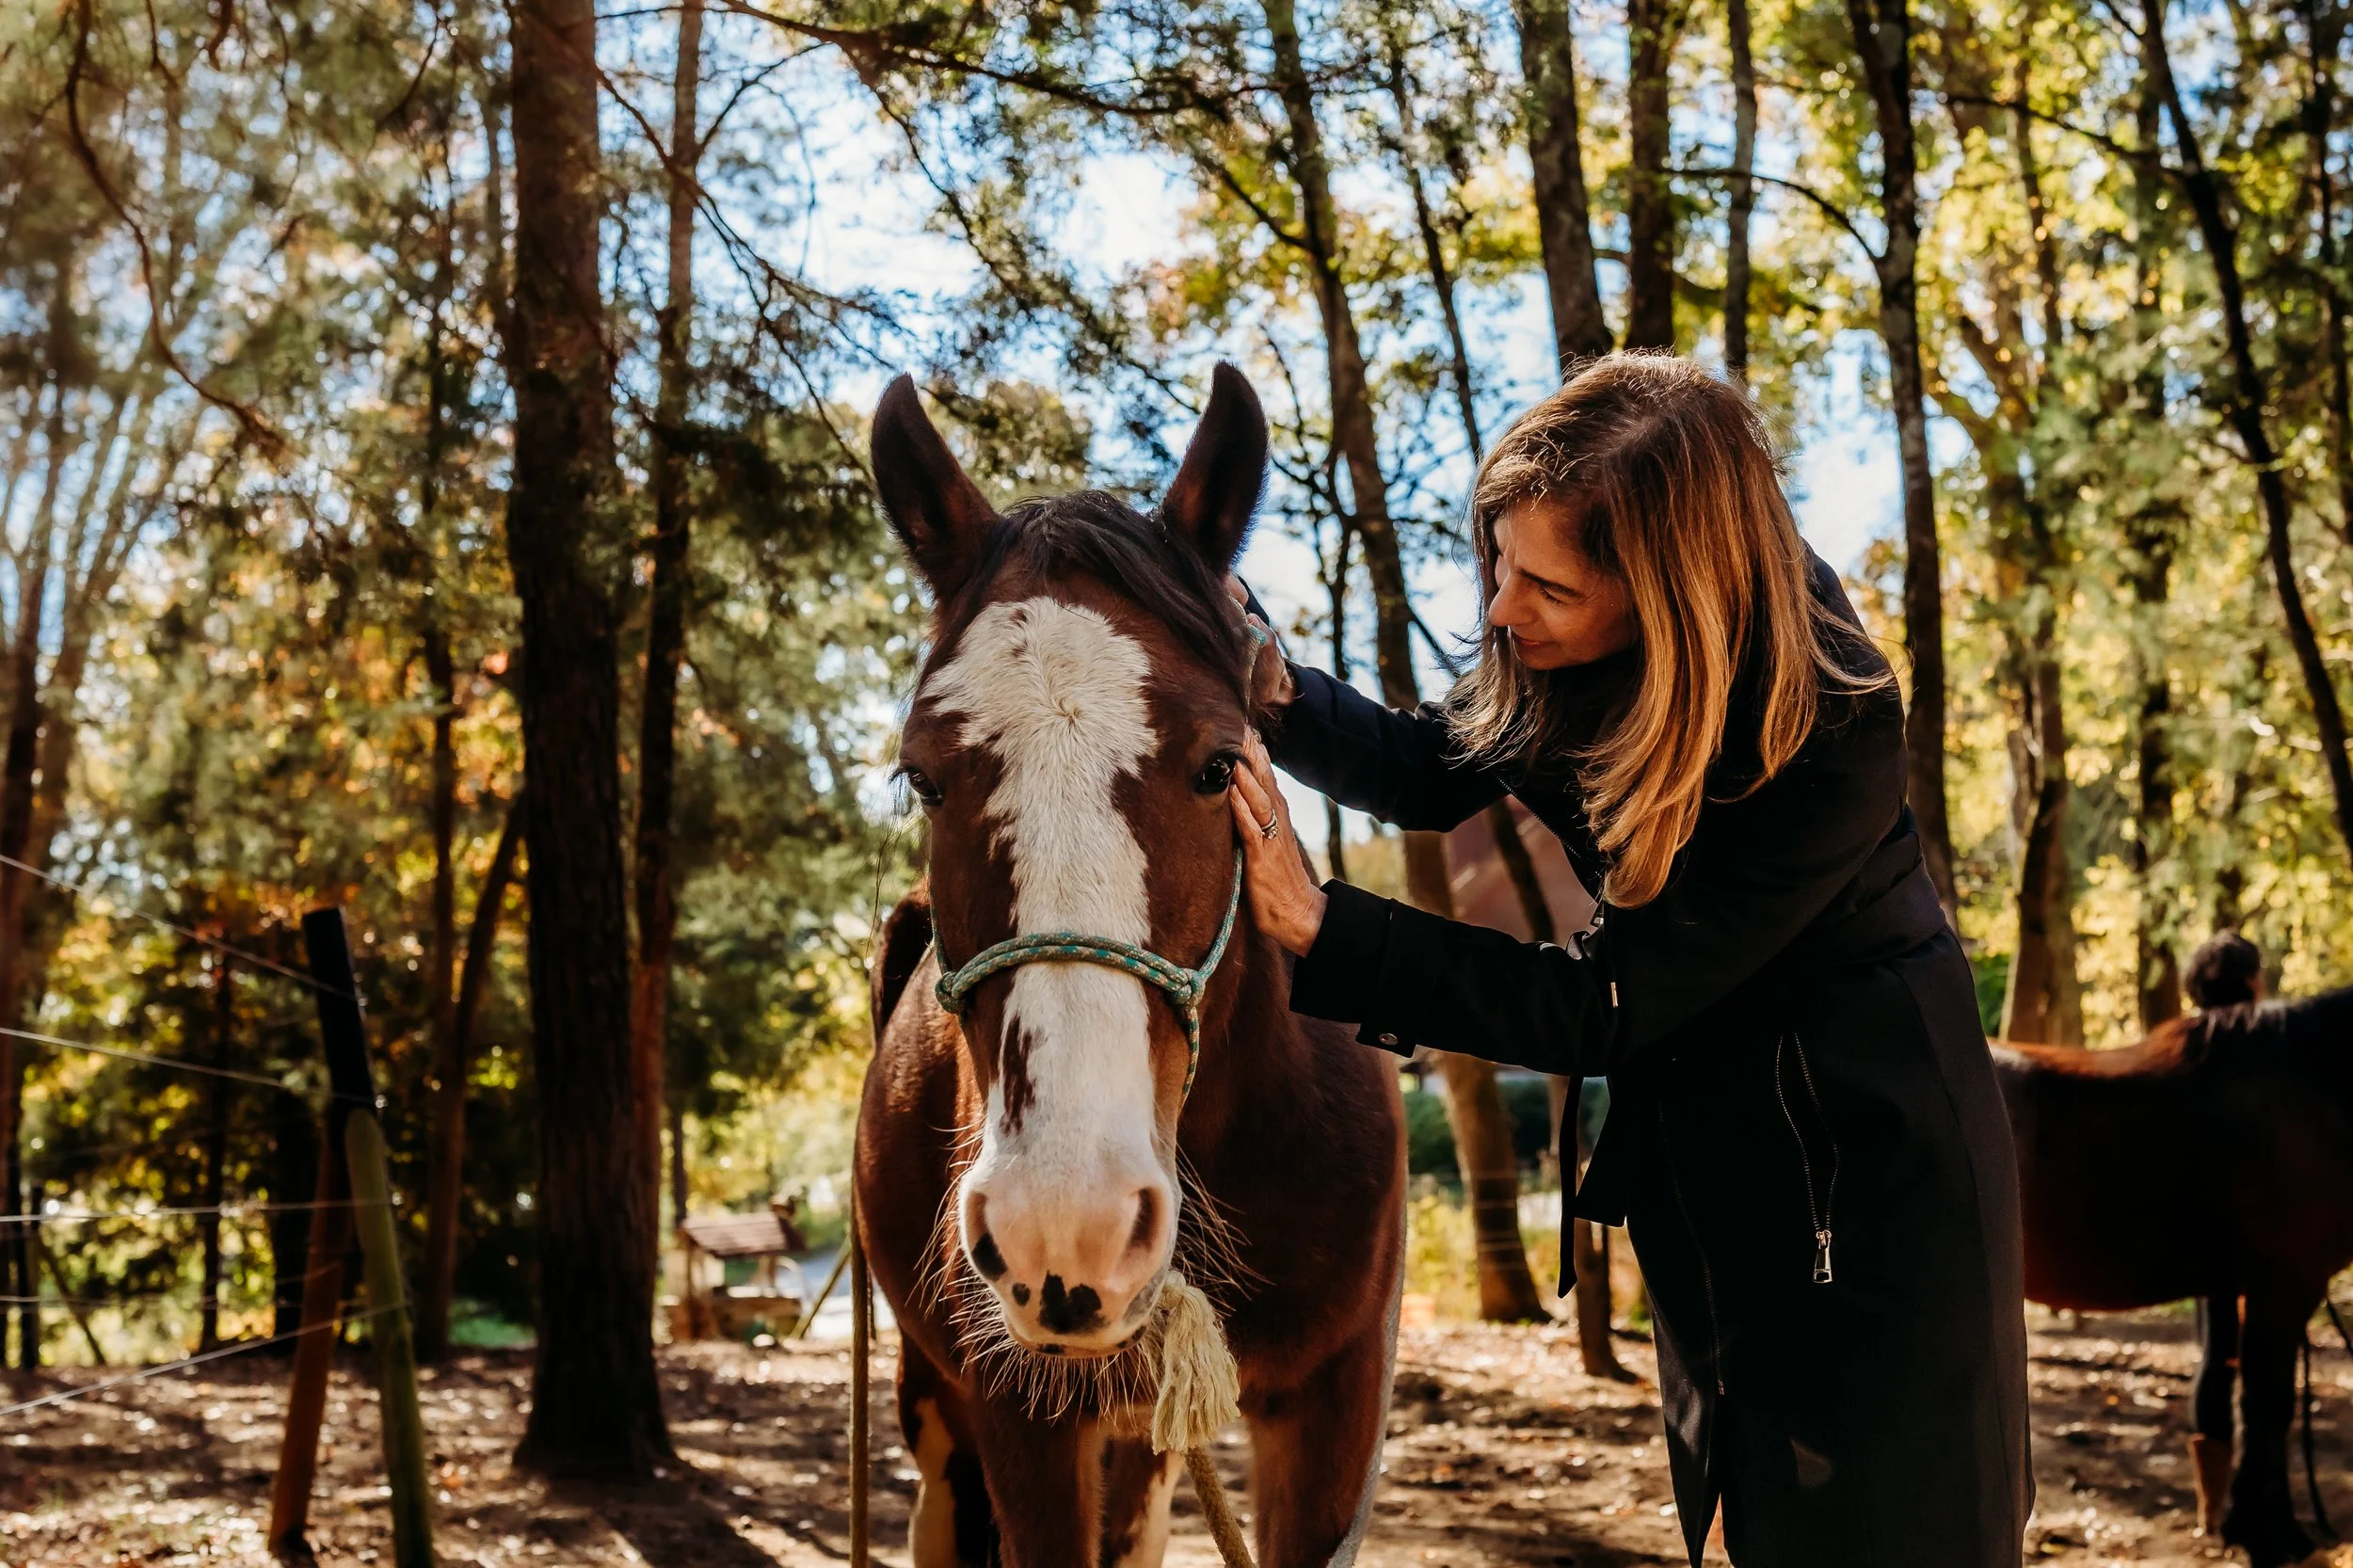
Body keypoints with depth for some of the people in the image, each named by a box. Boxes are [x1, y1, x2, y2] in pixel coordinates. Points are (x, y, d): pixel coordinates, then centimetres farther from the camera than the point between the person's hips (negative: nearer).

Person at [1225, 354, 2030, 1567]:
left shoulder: (1829, 736, -34)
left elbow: (1602, 1005, -33)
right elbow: (1430, 775, 3)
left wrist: (1317, 930, -39)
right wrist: (1273, 691, -18)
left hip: (1866, 1171, -7)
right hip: (1705, 1152, 7)